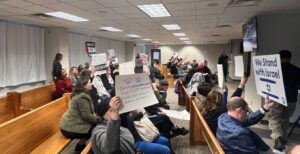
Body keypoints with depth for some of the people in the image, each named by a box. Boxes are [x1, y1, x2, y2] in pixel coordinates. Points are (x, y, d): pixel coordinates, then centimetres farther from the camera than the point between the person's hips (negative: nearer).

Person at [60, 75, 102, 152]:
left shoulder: (79, 94, 12)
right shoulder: (82, 97, -21)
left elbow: (86, 112, 19)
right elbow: (86, 116, -23)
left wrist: (95, 115, 4)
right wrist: (99, 119, -10)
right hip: (71, 128, -10)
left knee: (95, 123, 13)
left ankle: (81, 144, 22)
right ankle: (80, 146, 12)